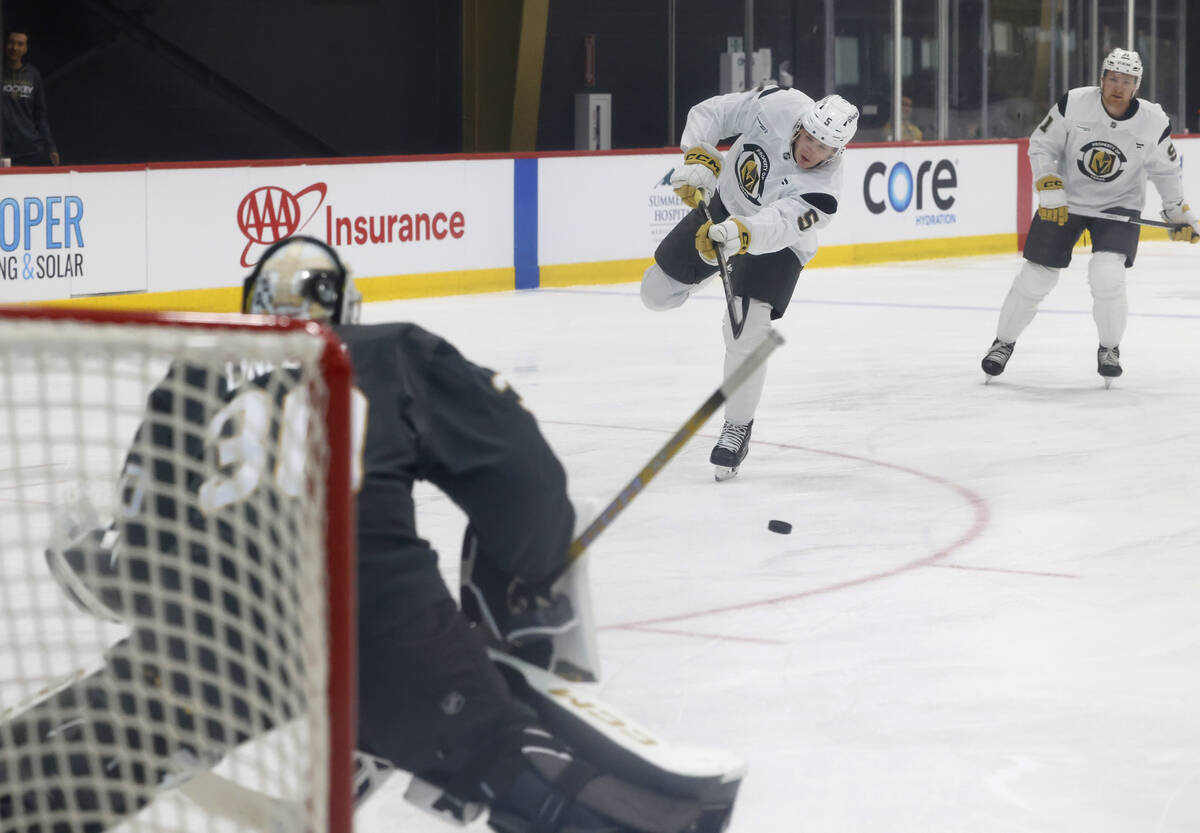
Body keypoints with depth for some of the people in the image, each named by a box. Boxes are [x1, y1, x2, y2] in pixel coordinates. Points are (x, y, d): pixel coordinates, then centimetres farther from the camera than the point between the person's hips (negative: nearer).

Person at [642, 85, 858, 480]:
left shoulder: (823, 189, -34)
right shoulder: (778, 106, -27)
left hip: (776, 242, -4)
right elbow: (711, 113, -16)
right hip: (721, 206, 4)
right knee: (659, 293, 7)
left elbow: (775, 226, -47)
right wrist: (699, 159, -30)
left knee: (745, 333, -17)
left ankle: (737, 429, 2)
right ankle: (701, 271, 43)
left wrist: (739, 234, -66)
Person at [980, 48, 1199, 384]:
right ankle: (1003, 341, 22)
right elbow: (1041, 145, -6)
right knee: (1037, 275, 0)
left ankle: (1110, 348, 3)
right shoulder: (1073, 104, -18)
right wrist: (1049, 190, -15)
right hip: (1065, 200, 0)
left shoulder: (1153, 122, -14)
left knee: (1107, 274, -21)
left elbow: (1166, 170, 3)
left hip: (1118, 205, 0)